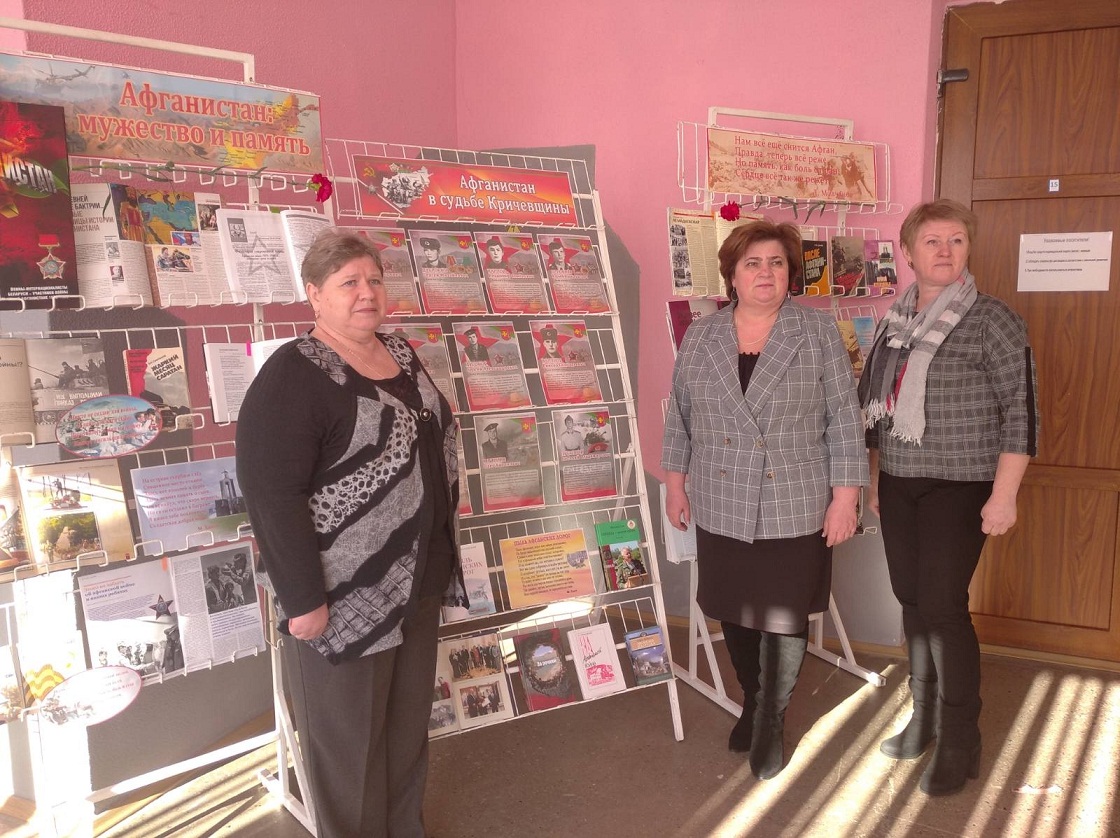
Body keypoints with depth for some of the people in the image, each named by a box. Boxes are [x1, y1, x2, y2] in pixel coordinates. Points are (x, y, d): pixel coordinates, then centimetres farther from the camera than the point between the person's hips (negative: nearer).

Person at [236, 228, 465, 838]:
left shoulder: (400, 354, 9)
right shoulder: (295, 375, -15)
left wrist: (440, 558, 18)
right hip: (345, 598, -7)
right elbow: (270, 492, -20)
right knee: (350, 742, 10)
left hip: (418, 584, 8)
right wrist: (302, 600, -21)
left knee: (409, 726, 20)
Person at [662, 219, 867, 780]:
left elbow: (843, 418, -4)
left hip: (794, 508, -2)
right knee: (734, 613, 14)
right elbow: (680, 415, 10)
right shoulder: (700, 336, 4)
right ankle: (752, 703, 38)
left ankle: (770, 723, 26)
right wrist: (675, 483, 9)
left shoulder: (818, 332, -4)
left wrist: (845, 496, -7)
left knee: (784, 620, 5)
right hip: (722, 508, 3)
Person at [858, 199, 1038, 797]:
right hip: (898, 484, 5)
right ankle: (924, 716, 28)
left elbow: (1021, 412, -11)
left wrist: (1003, 496, -16)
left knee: (944, 606, -6)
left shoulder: (992, 320, -8)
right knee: (912, 601, 11)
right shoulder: (894, 322, 7)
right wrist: (874, 479, 14)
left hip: (959, 487, -5)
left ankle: (961, 741, 10)